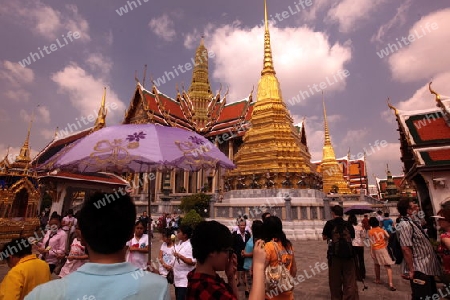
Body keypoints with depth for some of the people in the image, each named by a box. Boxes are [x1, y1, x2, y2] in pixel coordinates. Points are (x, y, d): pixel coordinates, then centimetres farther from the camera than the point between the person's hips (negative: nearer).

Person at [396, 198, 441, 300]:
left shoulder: (412, 222, 10)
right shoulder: (405, 225, -22)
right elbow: (406, 249, -25)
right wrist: (411, 270, -24)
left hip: (426, 268, 10)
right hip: (419, 270, -10)